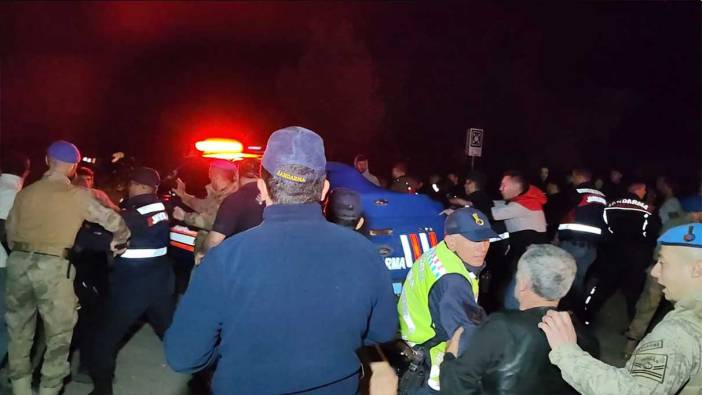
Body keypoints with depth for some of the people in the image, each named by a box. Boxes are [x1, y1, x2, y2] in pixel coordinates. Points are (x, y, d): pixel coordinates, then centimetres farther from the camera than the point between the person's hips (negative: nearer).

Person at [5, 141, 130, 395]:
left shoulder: (25, 193, 10)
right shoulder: (78, 195, -2)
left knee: (19, 329, 19)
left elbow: (10, 232, 13)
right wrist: (119, 239, 19)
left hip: (19, 262, 5)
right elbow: (113, 220, -1)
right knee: (58, 333, 8)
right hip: (54, 267, -5)